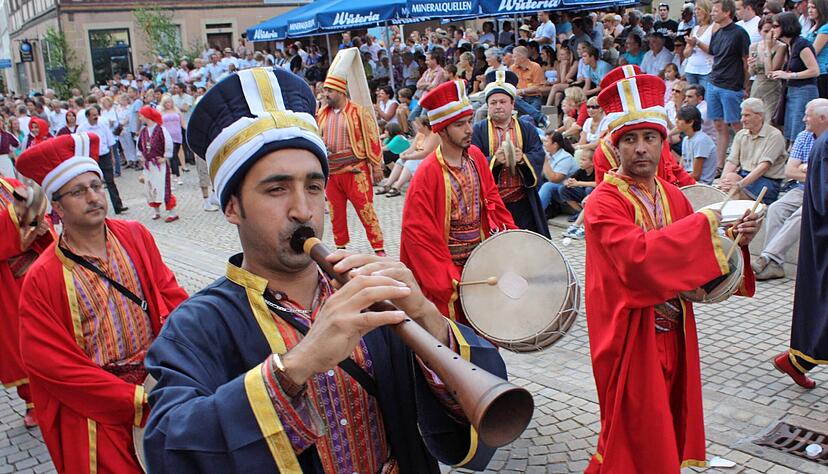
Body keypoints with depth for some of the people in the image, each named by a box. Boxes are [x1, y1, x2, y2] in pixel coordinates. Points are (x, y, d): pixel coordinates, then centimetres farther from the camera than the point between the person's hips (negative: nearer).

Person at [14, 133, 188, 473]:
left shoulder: (136, 236, 1)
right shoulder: (41, 279, -9)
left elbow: (172, 298, 1)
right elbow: (54, 365, -11)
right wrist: (138, 399, -17)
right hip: (97, 412, -2)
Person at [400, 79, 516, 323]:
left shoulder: (476, 156, 2)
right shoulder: (427, 173, -17)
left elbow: (492, 201, 11)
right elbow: (417, 232, -17)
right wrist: (447, 282, -19)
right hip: (449, 267, -5)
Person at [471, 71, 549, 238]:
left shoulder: (527, 128, 11)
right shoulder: (478, 130, 5)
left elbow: (539, 155, 0)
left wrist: (522, 158, -21)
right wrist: (494, 160, -23)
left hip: (523, 202, 2)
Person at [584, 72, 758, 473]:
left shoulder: (674, 197, 7)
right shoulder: (603, 203, -16)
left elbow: (692, 262, 11)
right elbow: (639, 256, -32)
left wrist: (734, 240, -7)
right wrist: (700, 225, -23)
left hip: (672, 335, 7)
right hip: (631, 339, -7)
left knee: (666, 425, 20)